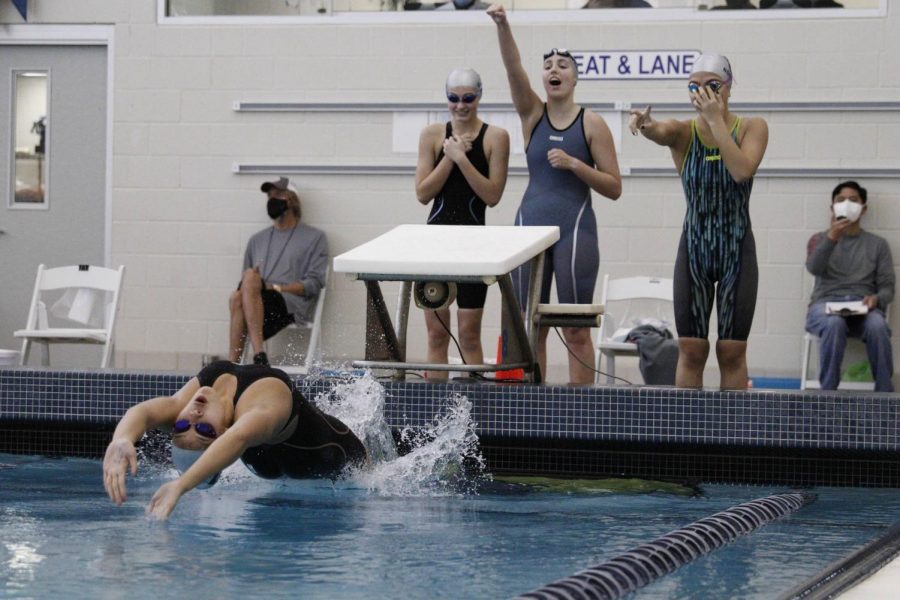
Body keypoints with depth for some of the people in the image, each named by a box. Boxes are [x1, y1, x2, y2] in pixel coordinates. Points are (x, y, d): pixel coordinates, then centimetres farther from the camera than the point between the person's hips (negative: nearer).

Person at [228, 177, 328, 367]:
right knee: (237, 297, -33)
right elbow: (244, 282, 25)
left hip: (291, 306, -4)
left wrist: (276, 288, -9)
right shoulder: (258, 239, 30)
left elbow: (314, 284, 3)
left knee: (250, 277, -34)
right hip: (258, 304, 4)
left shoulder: (314, 237, 14)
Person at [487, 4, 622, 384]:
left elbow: (614, 188, -2)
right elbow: (513, 67, -10)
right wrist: (502, 25, -26)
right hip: (531, 225, 3)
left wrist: (574, 164, -16)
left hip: (575, 230, -3)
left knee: (576, 329, -2)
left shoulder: (592, 124, -1)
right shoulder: (533, 114, 7)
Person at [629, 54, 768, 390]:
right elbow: (659, 132, -28)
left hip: (737, 251, -1)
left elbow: (742, 170, -24)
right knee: (691, 351, 1)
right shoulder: (683, 133, -3)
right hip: (693, 249, 1)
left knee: (732, 353, 2)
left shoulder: (751, 128, -4)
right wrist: (645, 123, -51)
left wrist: (716, 120, -23)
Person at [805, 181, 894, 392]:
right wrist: (832, 237, -18)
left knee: (877, 326, -37)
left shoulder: (878, 244, 19)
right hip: (826, 304, 0)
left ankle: (884, 393, -27)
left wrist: (876, 299, -13)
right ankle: (828, 392, -33)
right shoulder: (820, 239, 18)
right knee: (834, 323, -39)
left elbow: (887, 287, 11)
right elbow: (814, 268, -4)